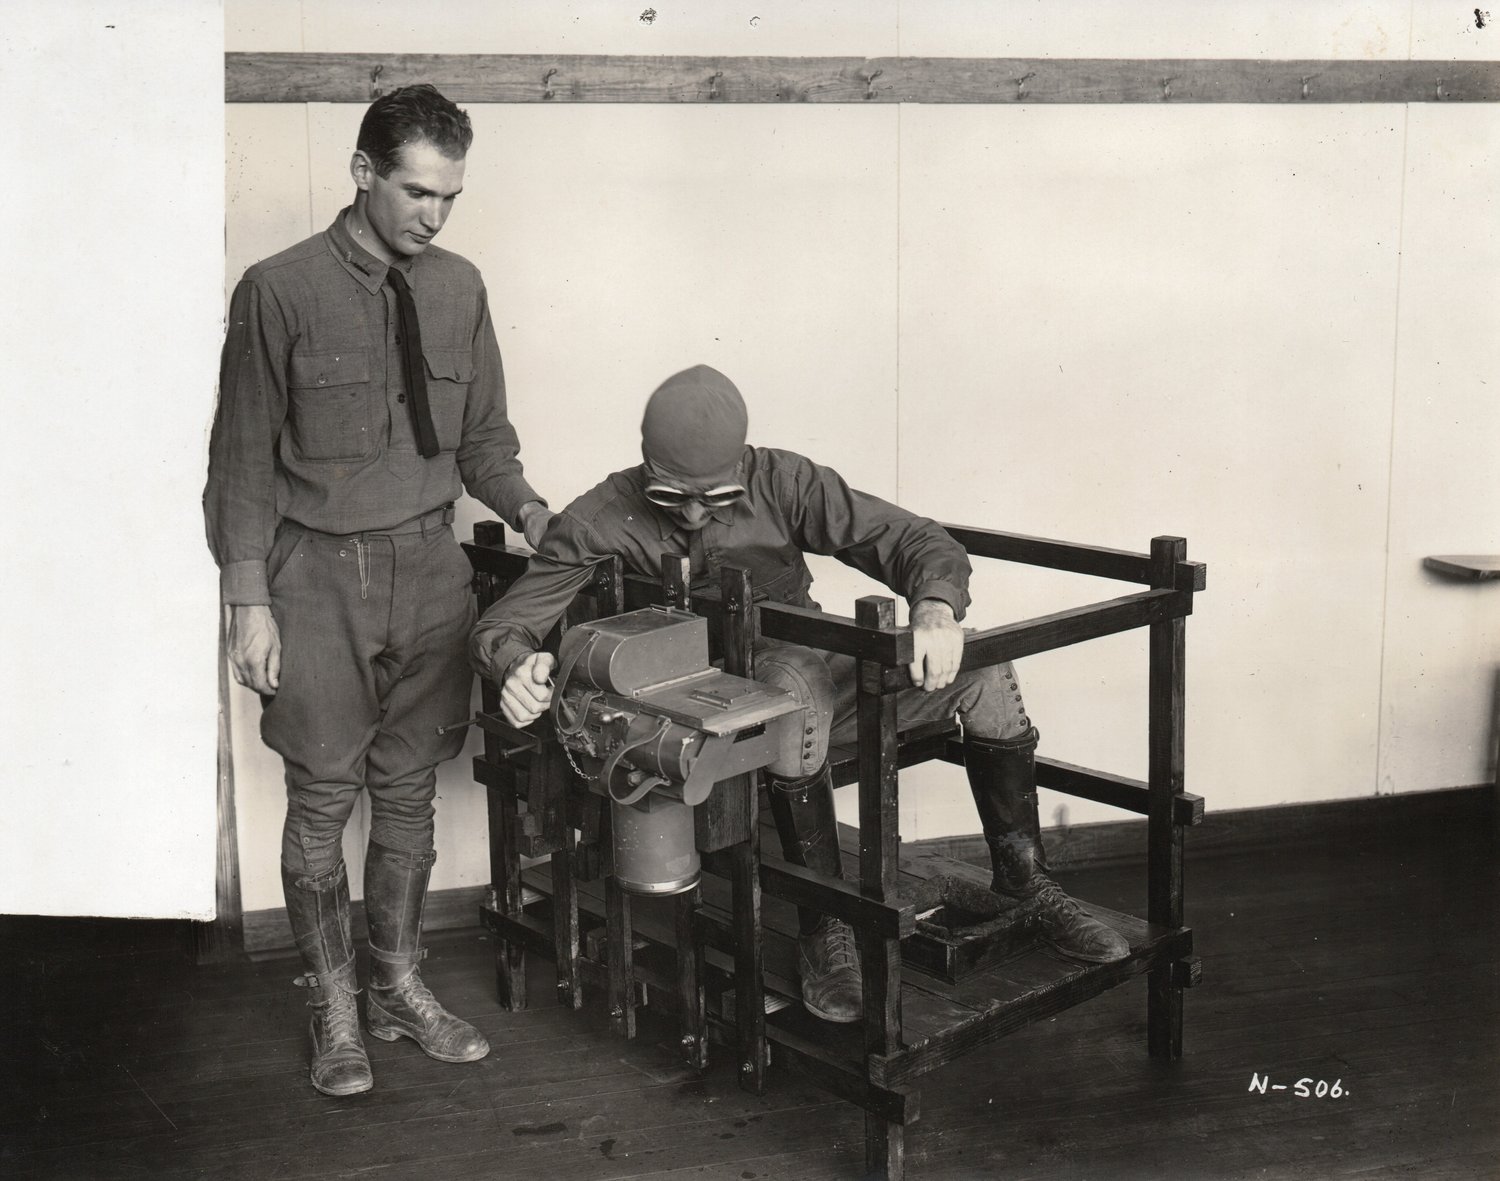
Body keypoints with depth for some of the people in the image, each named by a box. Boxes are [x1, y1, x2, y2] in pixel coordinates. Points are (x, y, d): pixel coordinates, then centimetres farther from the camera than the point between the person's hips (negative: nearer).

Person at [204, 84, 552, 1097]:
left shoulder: (459, 288, 5)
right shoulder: (280, 292, -7)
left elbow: (483, 438, 12)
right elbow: (243, 459, -5)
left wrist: (527, 510, -6)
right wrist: (250, 601, -9)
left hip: (430, 565, 4)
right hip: (320, 570, -4)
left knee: (410, 788, 12)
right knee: (325, 797, 3)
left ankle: (401, 988, 28)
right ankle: (336, 1010, 19)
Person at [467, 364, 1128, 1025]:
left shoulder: (780, 484, -5)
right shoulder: (600, 523, -9)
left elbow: (914, 541, -9)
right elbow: (499, 625, -12)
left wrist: (936, 605, -32)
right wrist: (517, 662, -37)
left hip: (808, 679, 4)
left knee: (980, 664, -15)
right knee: (796, 681, -38)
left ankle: (1023, 882, 1)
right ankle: (824, 930, -27)